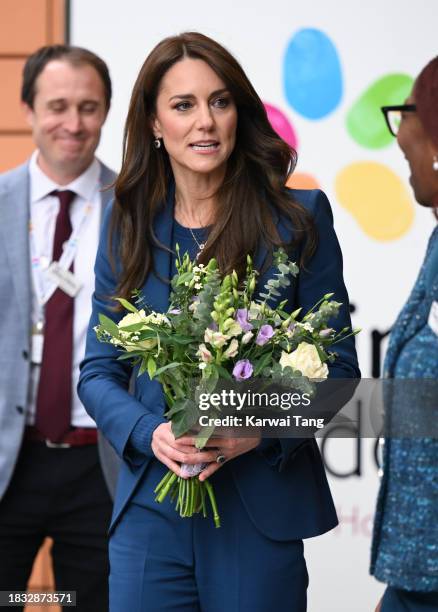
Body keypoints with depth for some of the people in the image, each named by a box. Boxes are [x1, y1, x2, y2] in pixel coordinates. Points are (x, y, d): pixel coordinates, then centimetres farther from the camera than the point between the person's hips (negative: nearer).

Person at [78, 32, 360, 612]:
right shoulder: (129, 224, 7)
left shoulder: (299, 217, -1)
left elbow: (338, 368, 1)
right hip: (150, 510, 2)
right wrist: (151, 433, -11)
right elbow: (99, 372, 8)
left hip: (261, 512, -2)